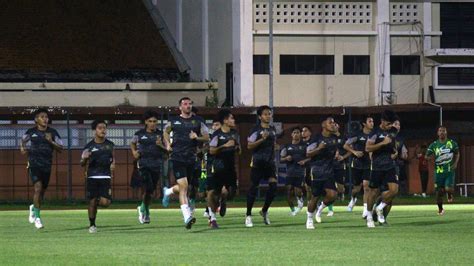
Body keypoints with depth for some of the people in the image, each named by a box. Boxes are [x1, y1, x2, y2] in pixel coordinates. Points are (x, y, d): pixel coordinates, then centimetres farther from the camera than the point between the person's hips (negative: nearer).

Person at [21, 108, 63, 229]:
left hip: (47, 165, 3)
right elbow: (23, 140, 21)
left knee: (42, 191, 10)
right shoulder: (31, 132, 2)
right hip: (34, 164, -3)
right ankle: (37, 217, -16)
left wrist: (51, 142, -13)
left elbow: (60, 148, 3)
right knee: (38, 187, -20)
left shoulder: (52, 132, 3)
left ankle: (33, 208, 42)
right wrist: (22, 148, 1)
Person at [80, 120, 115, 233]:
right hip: (92, 177, -1)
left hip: (105, 177, 1)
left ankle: (98, 201, 25)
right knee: (92, 201, -2)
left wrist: (113, 164, 7)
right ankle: (92, 225, 15)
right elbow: (83, 164, 5)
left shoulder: (110, 145, 7)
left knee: (105, 202, -11)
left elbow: (113, 157, 26)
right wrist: (84, 159, -16)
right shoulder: (89, 146, 0)